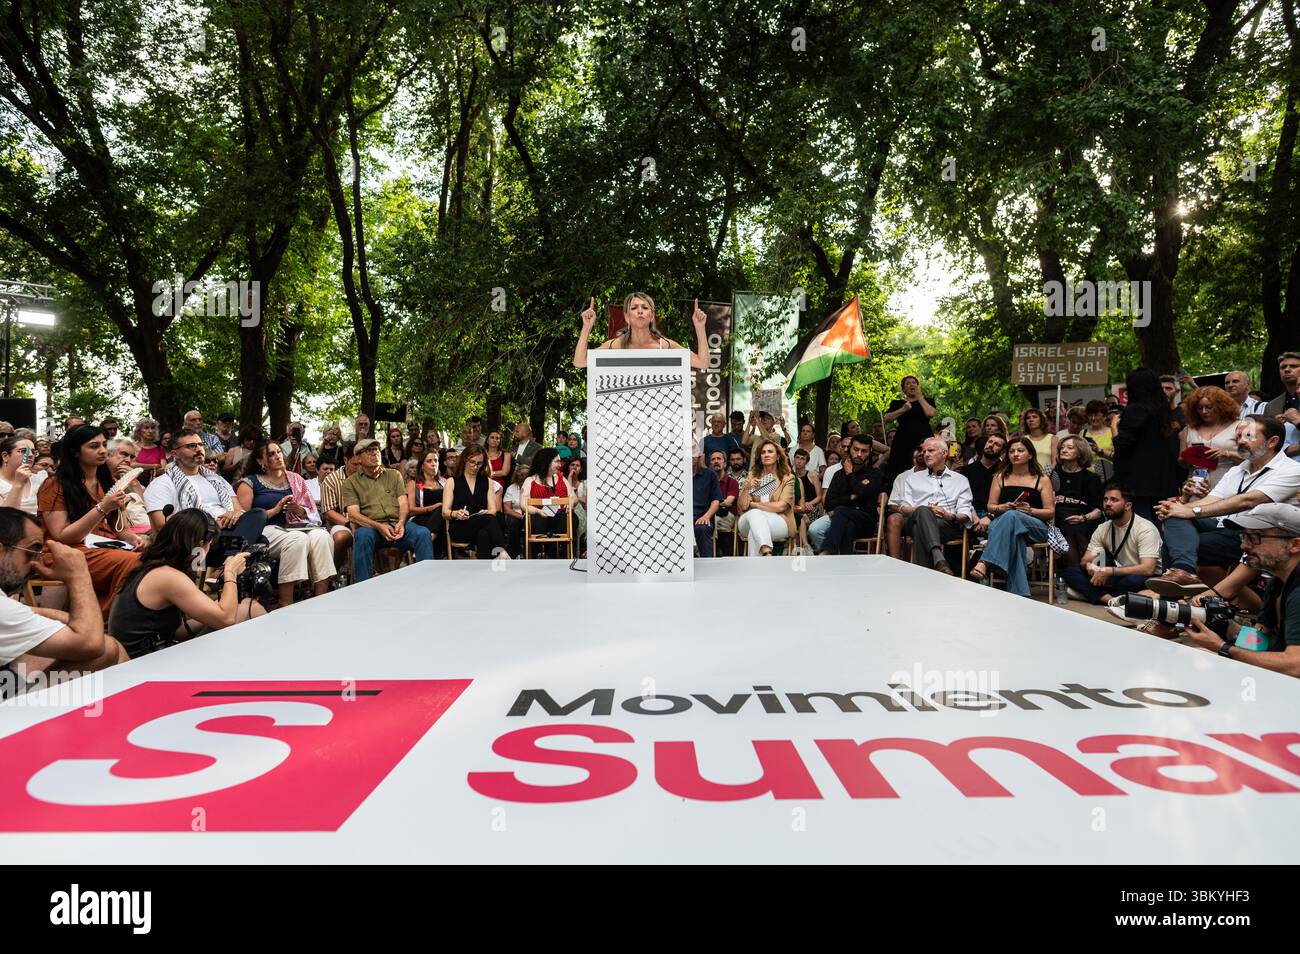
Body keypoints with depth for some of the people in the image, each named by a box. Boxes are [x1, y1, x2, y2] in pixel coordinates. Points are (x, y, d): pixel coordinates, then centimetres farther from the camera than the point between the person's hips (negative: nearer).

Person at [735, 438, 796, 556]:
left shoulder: (788, 478, 10)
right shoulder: (752, 476, 18)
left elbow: (781, 506, -5)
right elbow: (742, 506, 7)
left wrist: (753, 504, 0)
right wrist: (746, 488, -12)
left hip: (778, 523, -2)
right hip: (748, 521, 2)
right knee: (755, 513, -36)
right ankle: (767, 554, -59)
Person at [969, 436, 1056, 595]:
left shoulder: (1042, 480, 11)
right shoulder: (1000, 477, 19)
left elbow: (1051, 512, 6)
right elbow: (990, 507, 16)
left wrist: (1030, 510, -13)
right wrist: (1002, 507, -8)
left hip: (1036, 528, -1)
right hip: (1002, 521, 1)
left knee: (1011, 516, -39)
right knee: (1014, 536, -39)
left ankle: (985, 563, -54)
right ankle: (1018, 592, -45)